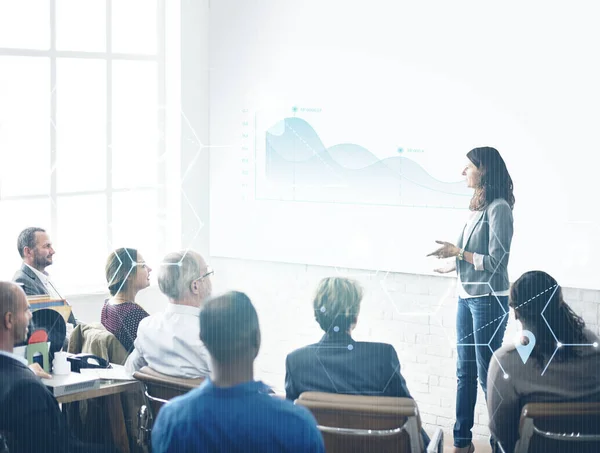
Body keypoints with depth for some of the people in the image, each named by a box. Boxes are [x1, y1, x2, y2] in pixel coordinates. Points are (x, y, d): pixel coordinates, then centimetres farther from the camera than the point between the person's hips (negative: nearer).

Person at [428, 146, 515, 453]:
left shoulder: (498, 208, -14)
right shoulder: (478, 206, 9)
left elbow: (497, 261, -16)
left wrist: (457, 252, -14)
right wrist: (454, 265, 21)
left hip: (488, 300, -8)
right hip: (466, 297, 8)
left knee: (487, 373, -2)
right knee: (465, 371, 12)